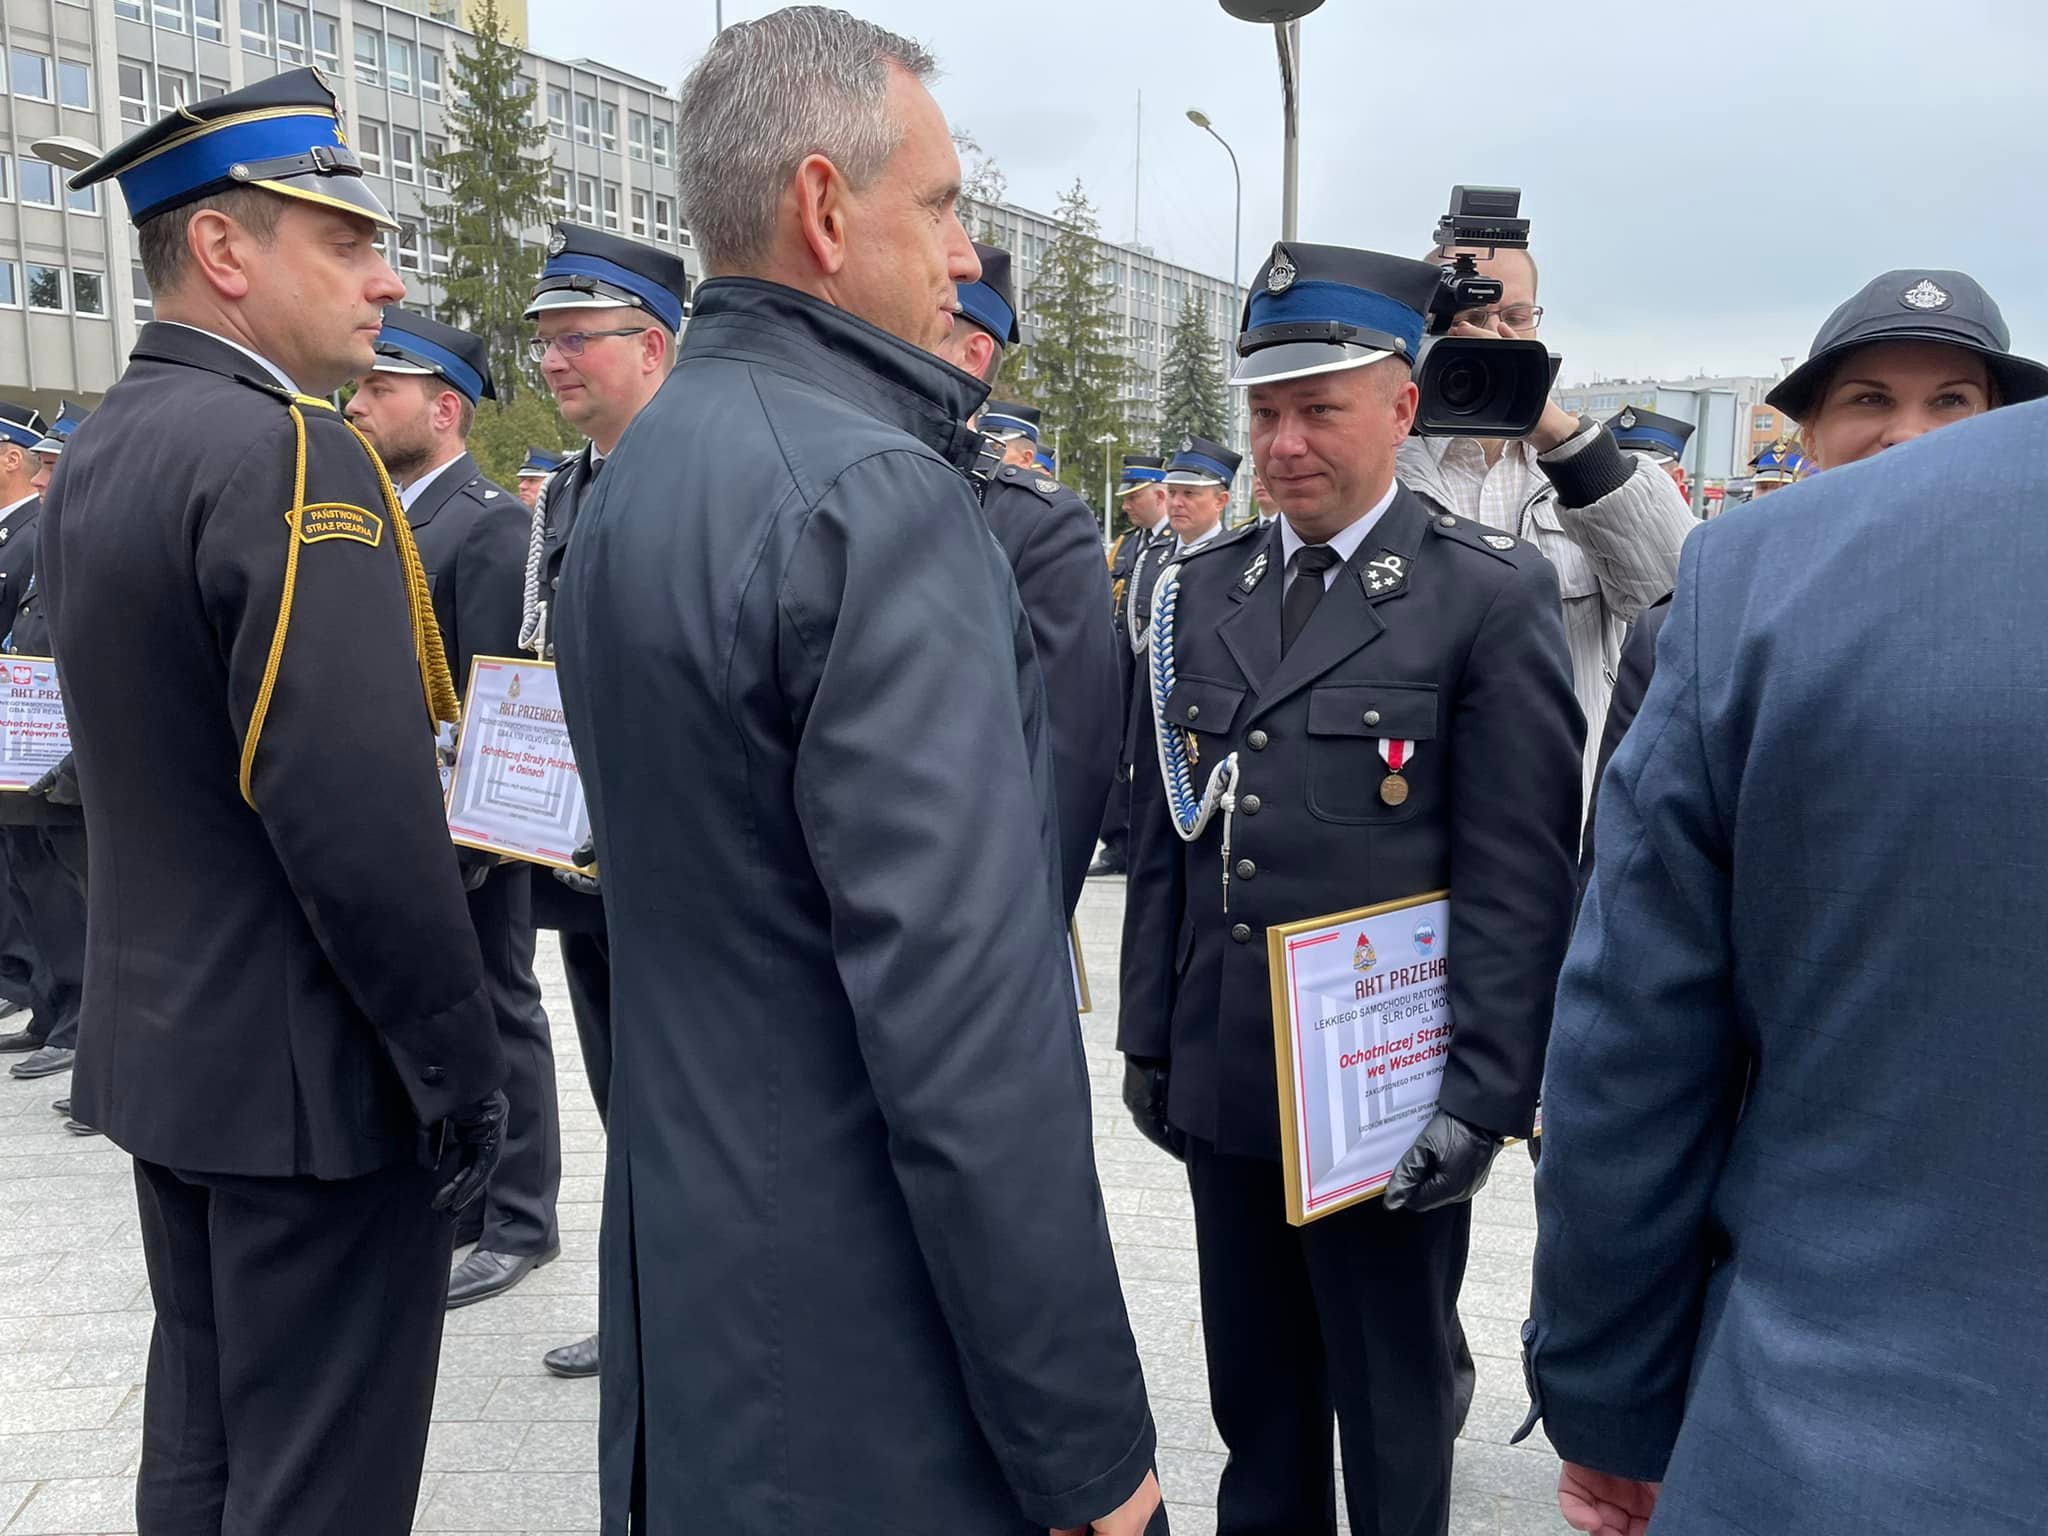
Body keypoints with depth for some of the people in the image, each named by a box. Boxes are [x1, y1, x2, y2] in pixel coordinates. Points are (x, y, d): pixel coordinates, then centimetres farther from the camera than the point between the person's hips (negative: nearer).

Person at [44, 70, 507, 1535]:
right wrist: (460, 1061, -16)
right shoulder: (290, 451, -20)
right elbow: (363, 808, -26)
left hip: (164, 1044, 9)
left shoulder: (99, 453, 9)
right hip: (313, 1073, -9)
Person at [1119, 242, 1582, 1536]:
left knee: (1392, 1422, 13)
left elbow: (1520, 876, -11)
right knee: (1255, 1404, 19)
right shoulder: (1206, 587, 8)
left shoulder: (1491, 595, -8)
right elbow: (1166, 834, 11)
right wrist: (1148, 1033, 11)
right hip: (1222, 1083, 5)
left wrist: (1488, 1097, -15)